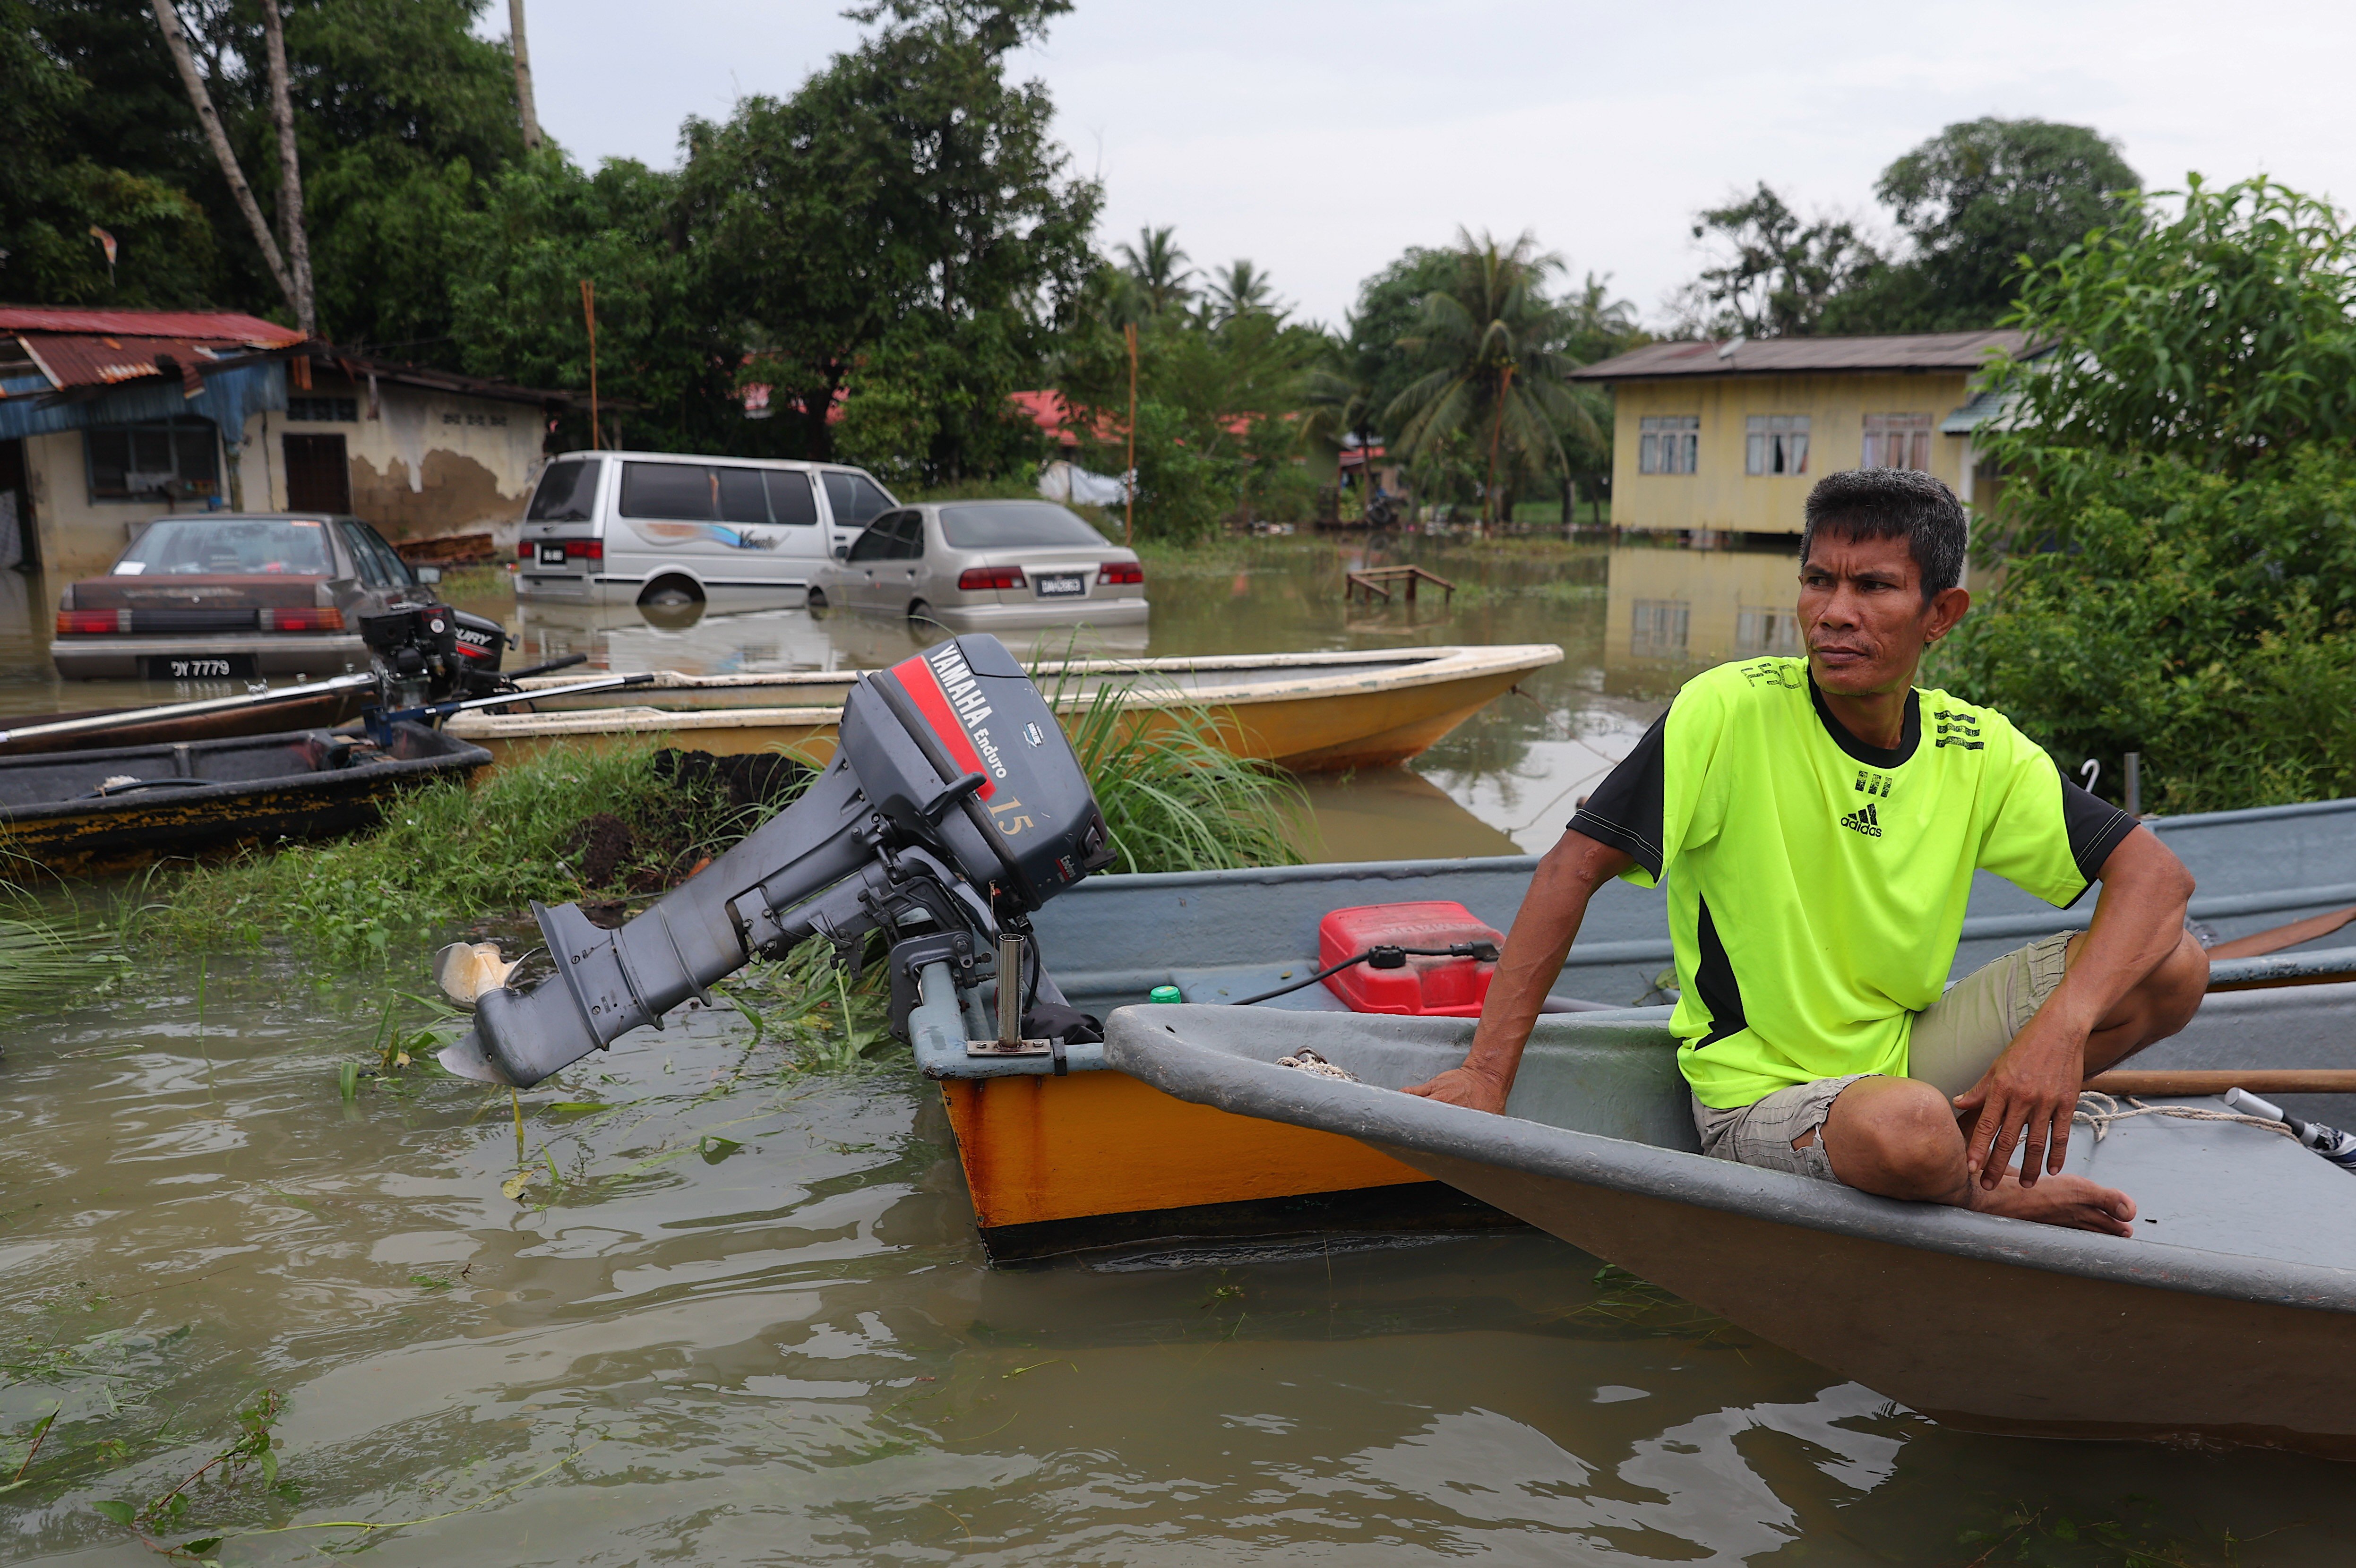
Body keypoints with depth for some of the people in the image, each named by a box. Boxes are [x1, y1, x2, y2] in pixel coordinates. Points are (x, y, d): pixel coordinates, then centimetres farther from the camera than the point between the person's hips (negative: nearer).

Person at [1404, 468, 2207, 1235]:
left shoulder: (1976, 750, -4)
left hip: (1902, 1051, 5)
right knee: (1906, 1132, -38)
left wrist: (2062, 1024, -24)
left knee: (2174, 967, -9)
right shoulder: (1733, 711, -18)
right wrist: (1488, 1074, -23)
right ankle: (1990, 1195, -2)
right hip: (1760, 1092, -5)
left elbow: (2155, 871, -5)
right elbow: (1571, 870, -19)